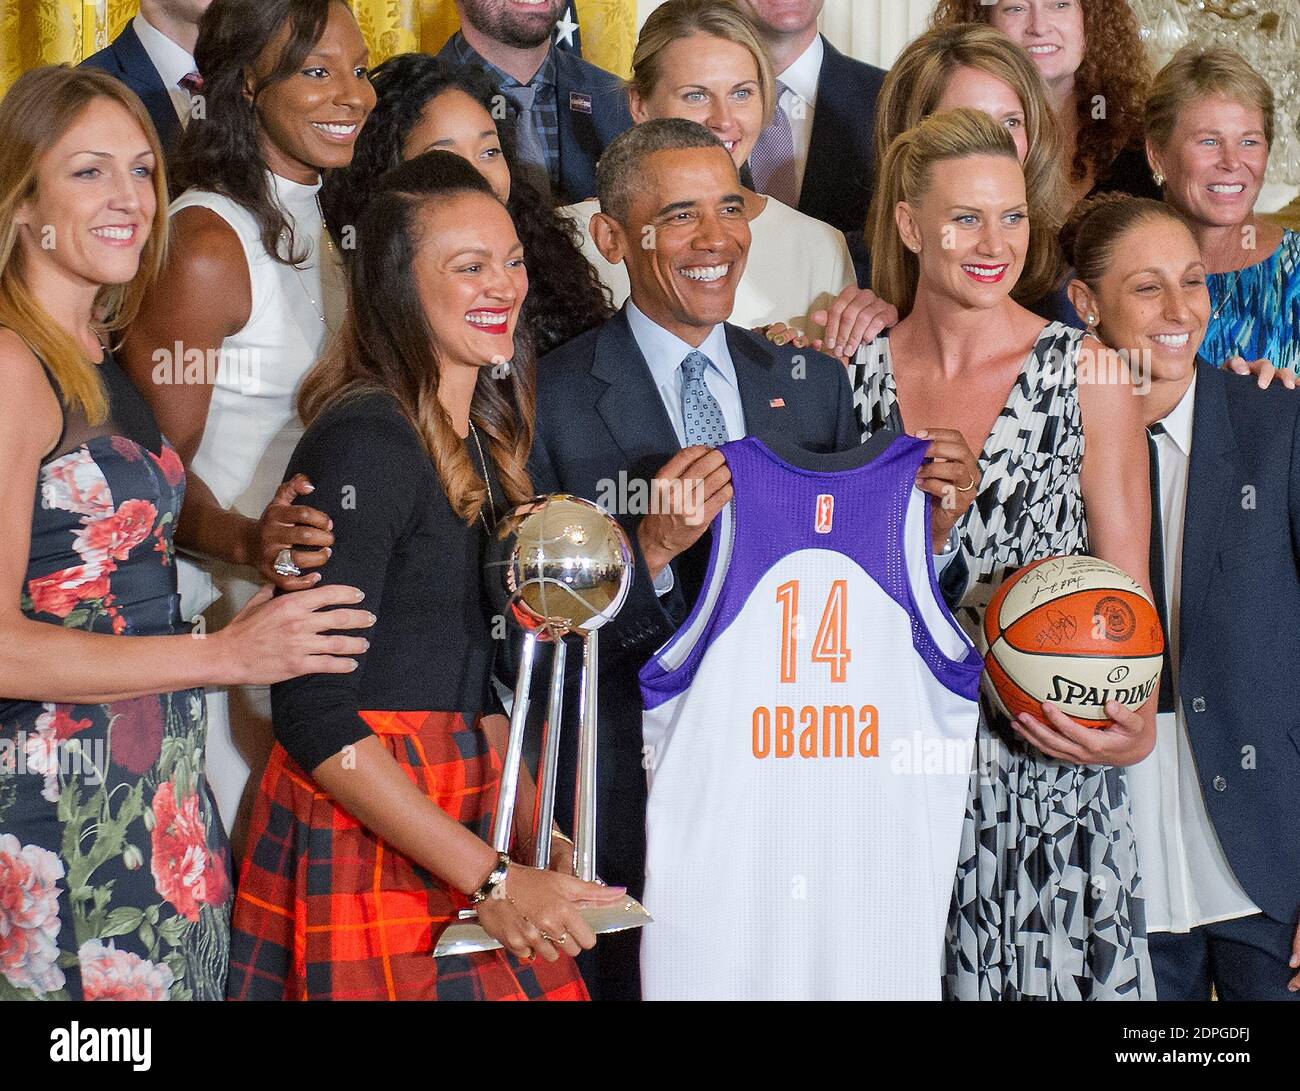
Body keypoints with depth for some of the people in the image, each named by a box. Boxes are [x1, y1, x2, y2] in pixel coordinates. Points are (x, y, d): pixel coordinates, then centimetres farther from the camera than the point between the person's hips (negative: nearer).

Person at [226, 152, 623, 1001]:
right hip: (364, 837, -7)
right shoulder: (366, 439, -14)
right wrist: (491, 879, -18)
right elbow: (313, 714, -18)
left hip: (466, 826, 8)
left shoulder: (487, 440, 11)